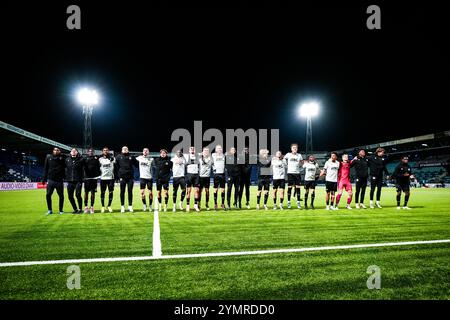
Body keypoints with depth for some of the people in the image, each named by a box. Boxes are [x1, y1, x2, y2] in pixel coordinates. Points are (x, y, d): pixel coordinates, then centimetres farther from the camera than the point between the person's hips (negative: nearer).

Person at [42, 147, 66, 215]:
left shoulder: (62, 158, 1)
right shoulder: (48, 157, 6)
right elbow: (45, 169, 9)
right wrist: (44, 179, 7)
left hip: (59, 181, -2)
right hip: (50, 180, 2)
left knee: (61, 196, 3)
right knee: (48, 195, 1)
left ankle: (61, 210, 17)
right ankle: (49, 210, 16)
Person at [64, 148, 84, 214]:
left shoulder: (80, 159, 1)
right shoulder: (67, 159, 10)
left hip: (78, 181, -4)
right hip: (69, 181, 4)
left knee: (78, 195, -10)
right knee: (70, 196, 5)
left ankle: (80, 209, 8)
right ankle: (75, 209, 21)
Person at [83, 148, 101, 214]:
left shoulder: (96, 158, 7)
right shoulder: (85, 158, 4)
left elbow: (98, 167, 9)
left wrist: (98, 174, 0)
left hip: (94, 177, 1)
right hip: (87, 177, -1)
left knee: (93, 193, 5)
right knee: (86, 192, 4)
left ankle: (92, 207, 11)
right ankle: (86, 207, 11)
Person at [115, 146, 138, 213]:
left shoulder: (131, 157, 9)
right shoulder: (118, 157, 6)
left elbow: (136, 164, 15)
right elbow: (116, 166, 2)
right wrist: (118, 176, -3)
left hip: (130, 177, 1)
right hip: (122, 177, -1)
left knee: (130, 191, 4)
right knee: (122, 192, 4)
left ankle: (130, 206, 11)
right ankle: (122, 206, 13)